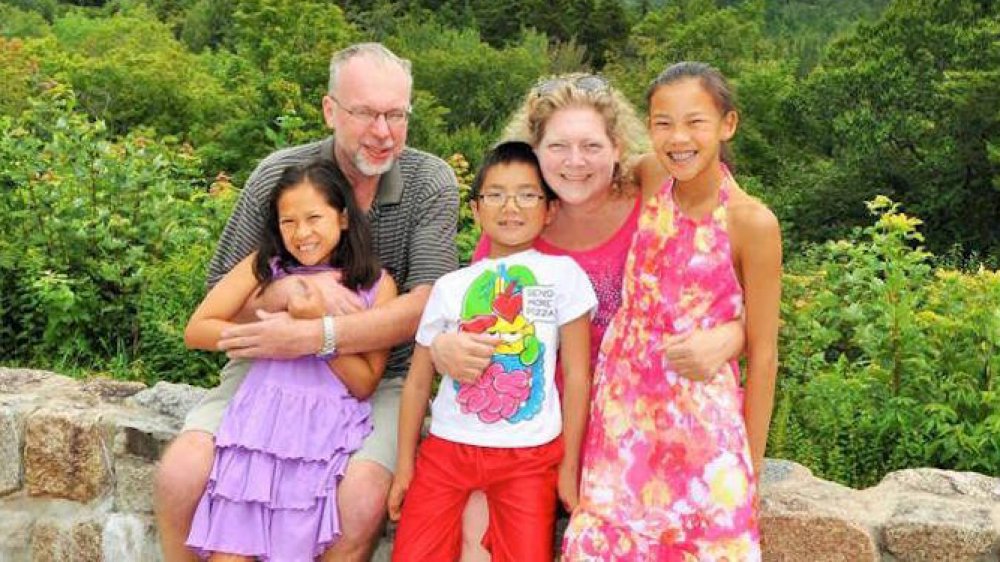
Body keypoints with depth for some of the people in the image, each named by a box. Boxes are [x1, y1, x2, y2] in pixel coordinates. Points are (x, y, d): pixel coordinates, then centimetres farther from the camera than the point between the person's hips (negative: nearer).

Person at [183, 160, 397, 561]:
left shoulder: (377, 286, 2)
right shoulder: (266, 266, 4)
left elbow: (364, 385, -1)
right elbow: (197, 330, -1)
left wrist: (319, 327, -13)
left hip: (326, 435, -1)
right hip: (260, 423, 1)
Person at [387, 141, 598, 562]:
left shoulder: (563, 274, -1)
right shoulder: (450, 286, 5)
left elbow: (576, 376, 0)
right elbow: (418, 381, 7)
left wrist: (570, 465, 0)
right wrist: (404, 463, 5)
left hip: (530, 455, -1)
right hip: (447, 448, 2)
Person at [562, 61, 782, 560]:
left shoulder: (751, 223, -14)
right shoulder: (645, 193, -4)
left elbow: (762, 354, -8)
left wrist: (751, 461, -4)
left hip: (701, 420, -4)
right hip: (623, 408, 4)